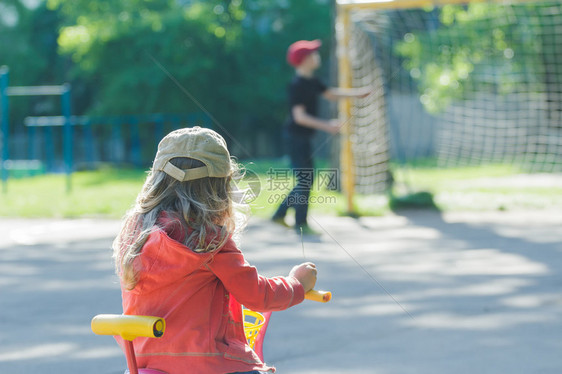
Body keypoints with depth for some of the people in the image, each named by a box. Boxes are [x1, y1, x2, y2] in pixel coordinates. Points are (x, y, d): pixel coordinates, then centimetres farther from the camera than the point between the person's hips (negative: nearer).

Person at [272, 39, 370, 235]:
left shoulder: (311, 82, 10)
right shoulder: (297, 84, -18)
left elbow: (331, 94, 24)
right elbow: (299, 116, -24)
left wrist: (357, 93, 17)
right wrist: (325, 125, -29)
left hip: (305, 137, 10)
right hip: (297, 136, -10)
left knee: (306, 180, 15)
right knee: (305, 179, -6)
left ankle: (280, 214, 22)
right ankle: (301, 224, 1)